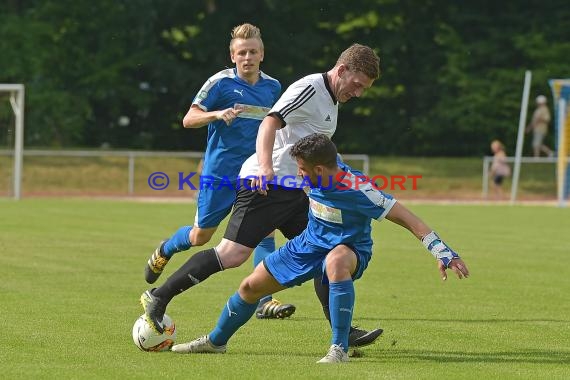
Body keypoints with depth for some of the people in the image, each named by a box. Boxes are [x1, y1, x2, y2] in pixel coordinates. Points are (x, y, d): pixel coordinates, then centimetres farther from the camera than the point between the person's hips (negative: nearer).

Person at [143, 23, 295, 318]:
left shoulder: (272, 87, 6)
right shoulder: (220, 82, -10)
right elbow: (188, 119, -9)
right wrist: (217, 114, -26)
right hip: (219, 173, -4)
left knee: (265, 229, -14)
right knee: (200, 236, 8)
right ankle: (164, 252, 41)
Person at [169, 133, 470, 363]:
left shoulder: (356, 190, -33)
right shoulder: (318, 173, -14)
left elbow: (406, 218, -34)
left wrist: (443, 253, -39)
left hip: (349, 249, -7)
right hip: (310, 243, 7)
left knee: (336, 261, -45)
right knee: (251, 286, 10)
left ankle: (339, 349, -36)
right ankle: (216, 341, 38)